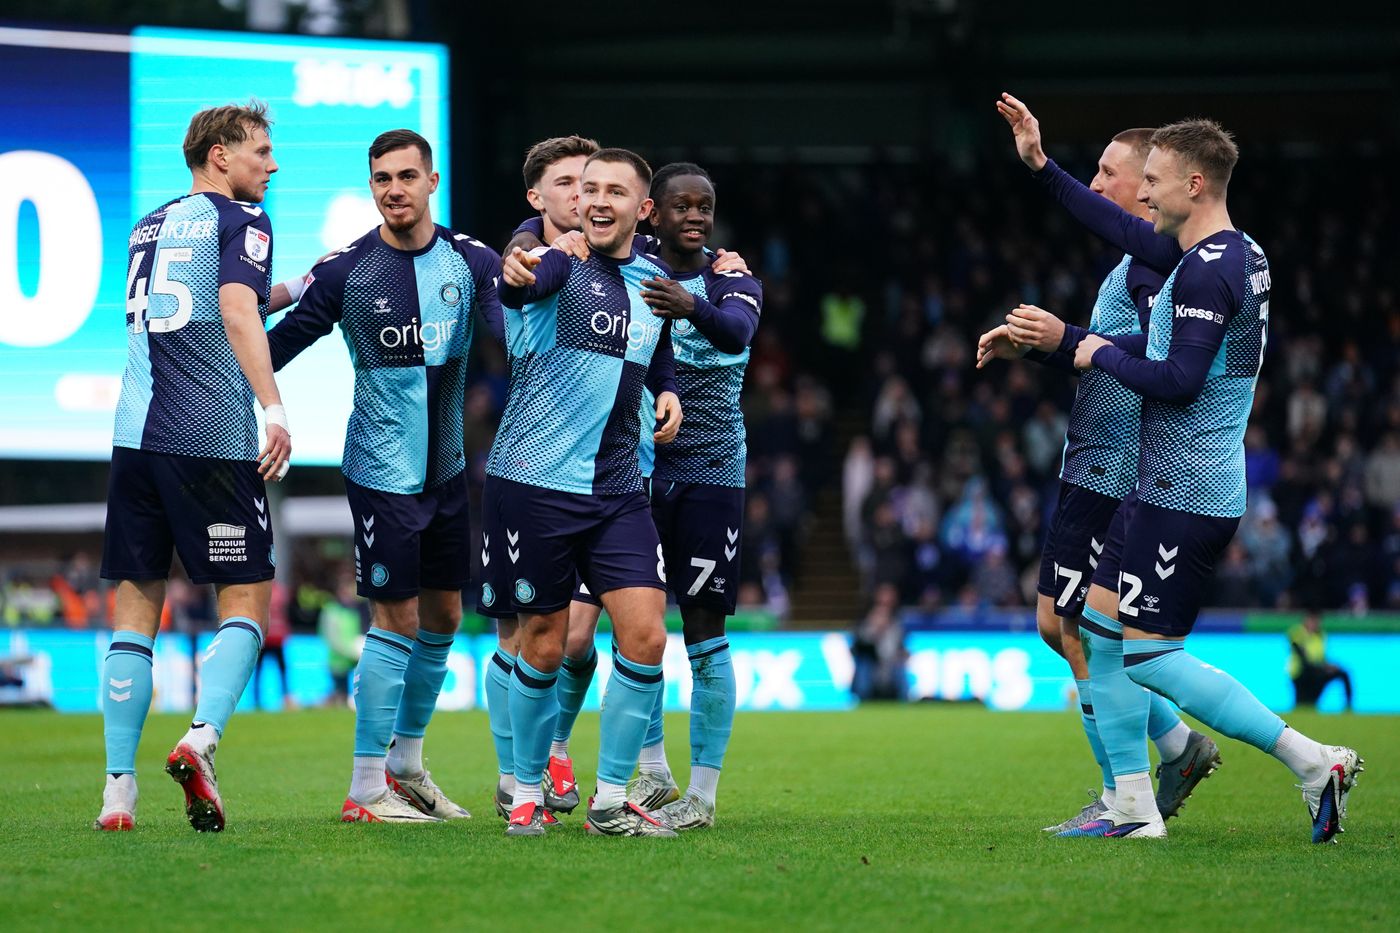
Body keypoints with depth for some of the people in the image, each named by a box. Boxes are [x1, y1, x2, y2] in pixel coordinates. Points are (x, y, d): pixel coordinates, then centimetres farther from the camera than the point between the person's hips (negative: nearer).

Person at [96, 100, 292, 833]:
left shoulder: (149, 227, 21)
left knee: (135, 608, 6)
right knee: (247, 600, 3)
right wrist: (273, 406, -25)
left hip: (136, 436, 6)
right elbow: (238, 312, -17)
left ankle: (118, 787, -1)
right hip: (212, 439, -6)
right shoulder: (239, 220, 0)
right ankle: (202, 737, -19)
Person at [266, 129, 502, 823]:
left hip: (448, 468, 5)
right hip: (382, 472, -5)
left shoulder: (471, 261, 0)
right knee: (397, 619, -7)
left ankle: (406, 763, 28)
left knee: (443, 617, 12)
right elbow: (280, 343, -3)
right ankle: (366, 791, 0)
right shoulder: (345, 271, -9)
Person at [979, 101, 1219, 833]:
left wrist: (1067, 340, -23)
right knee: (1059, 624, 13)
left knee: (1083, 632, -7)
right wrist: (1031, 347, 15)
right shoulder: (1138, 256, 19)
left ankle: (1123, 800, 0)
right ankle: (1179, 746, 20)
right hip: (1093, 466, 10)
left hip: (1114, 469, -10)